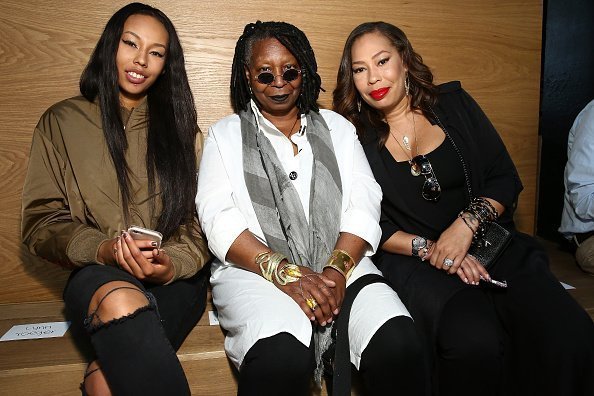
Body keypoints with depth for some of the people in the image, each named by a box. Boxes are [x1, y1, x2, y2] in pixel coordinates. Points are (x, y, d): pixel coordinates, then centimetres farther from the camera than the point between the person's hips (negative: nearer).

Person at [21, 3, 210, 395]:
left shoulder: (179, 127, 11)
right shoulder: (62, 122, 9)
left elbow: (199, 223, 5)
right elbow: (40, 221, 5)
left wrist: (171, 265, -16)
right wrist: (102, 249, -15)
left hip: (174, 278, 0)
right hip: (97, 274, 1)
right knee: (119, 300, -36)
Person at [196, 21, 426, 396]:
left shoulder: (337, 128, 20)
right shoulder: (226, 135, 13)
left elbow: (363, 206, 7)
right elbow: (219, 220, -2)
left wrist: (337, 269, -12)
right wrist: (285, 273, -16)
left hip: (340, 265, 3)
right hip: (255, 270, -2)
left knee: (397, 343, -26)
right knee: (282, 357, -34)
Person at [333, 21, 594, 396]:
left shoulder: (453, 102, 8)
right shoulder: (356, 137, 2)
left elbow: (506, 178, 7)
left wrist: (467, 223, -11)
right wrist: (428, 249, -13)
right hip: (413, 260, -2)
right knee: (475, 341, -32)